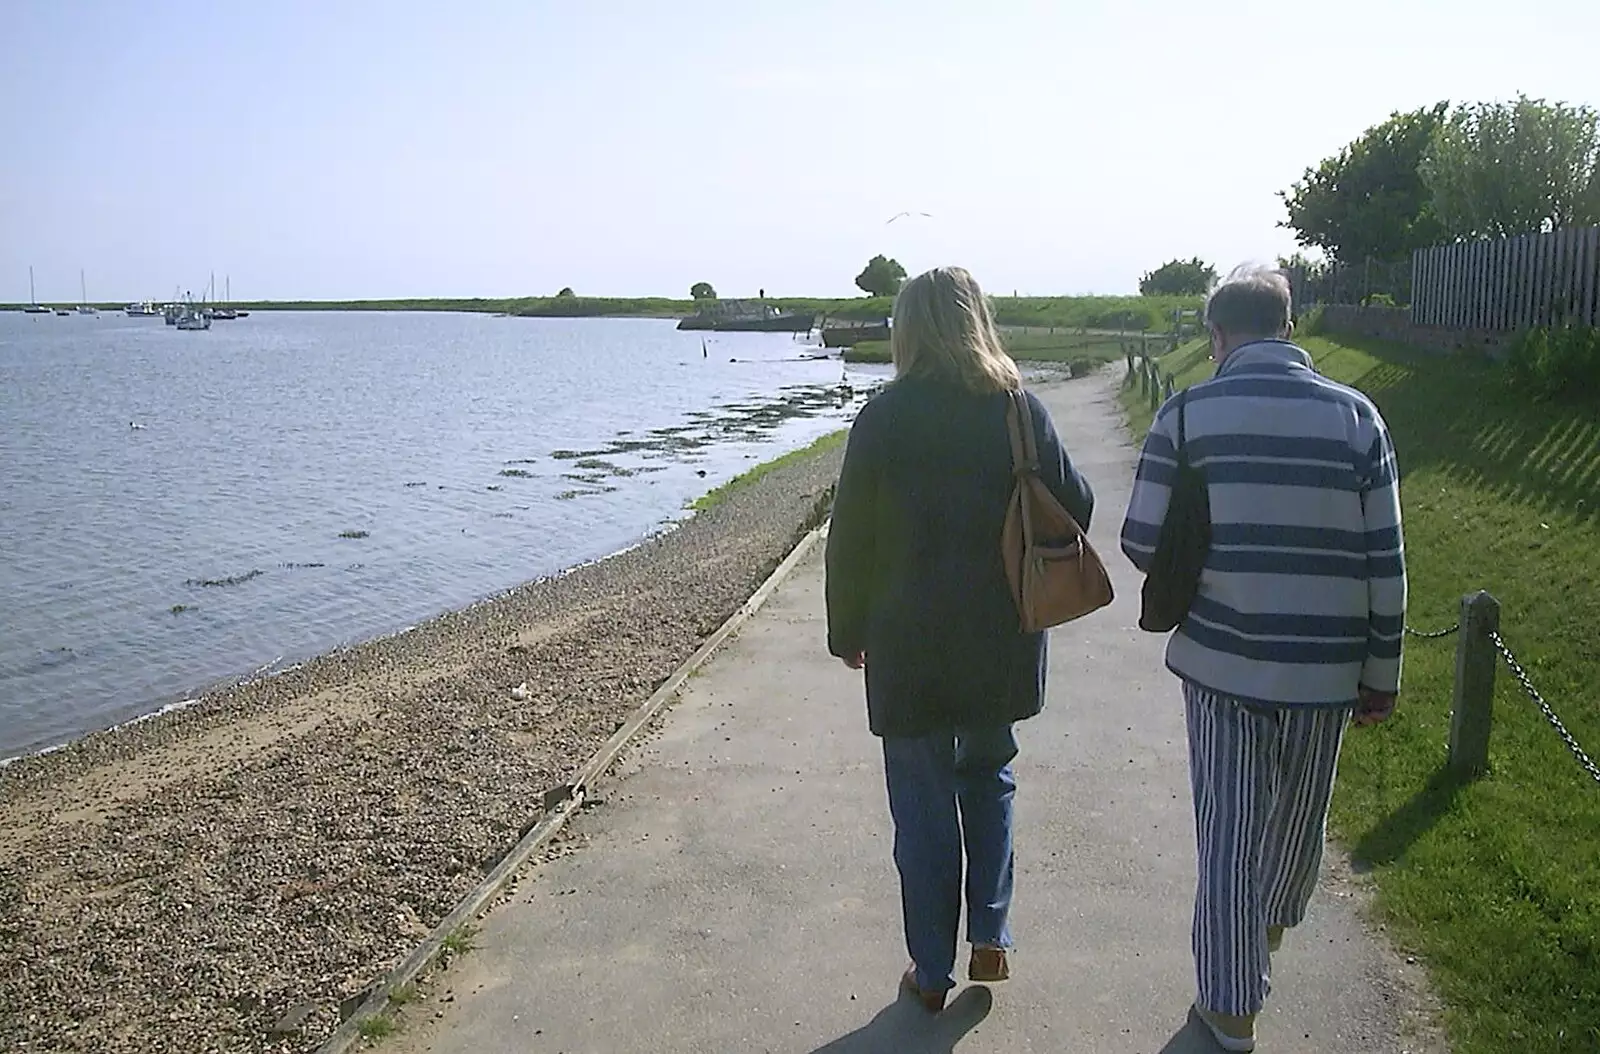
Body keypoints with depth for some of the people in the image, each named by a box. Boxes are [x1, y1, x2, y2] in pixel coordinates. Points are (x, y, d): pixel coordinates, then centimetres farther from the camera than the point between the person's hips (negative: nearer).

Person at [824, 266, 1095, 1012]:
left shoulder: (883, 417, -9)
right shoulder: (1021, 410, -4)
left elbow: (850, 537, -7)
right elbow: (1075, 509, 2)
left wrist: (847, 631, 5)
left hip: (909, 643, -2)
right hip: (1002, 641, 3)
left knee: (923, 803, 9)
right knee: (989, 777, 24)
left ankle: (932, 972, 20)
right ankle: (989, 937, 22)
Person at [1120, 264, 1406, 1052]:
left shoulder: (1187, 416, -8)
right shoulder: (1355, 416, -4)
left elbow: (1141, 545, -7)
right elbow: (1384, 564, -3)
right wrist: (1382, 674, 7)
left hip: (1220, 661, -2)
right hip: (1322, 668, 2)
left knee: (1228, 836, 11)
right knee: (1297, 818, 25)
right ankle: (1272, 925, 51)